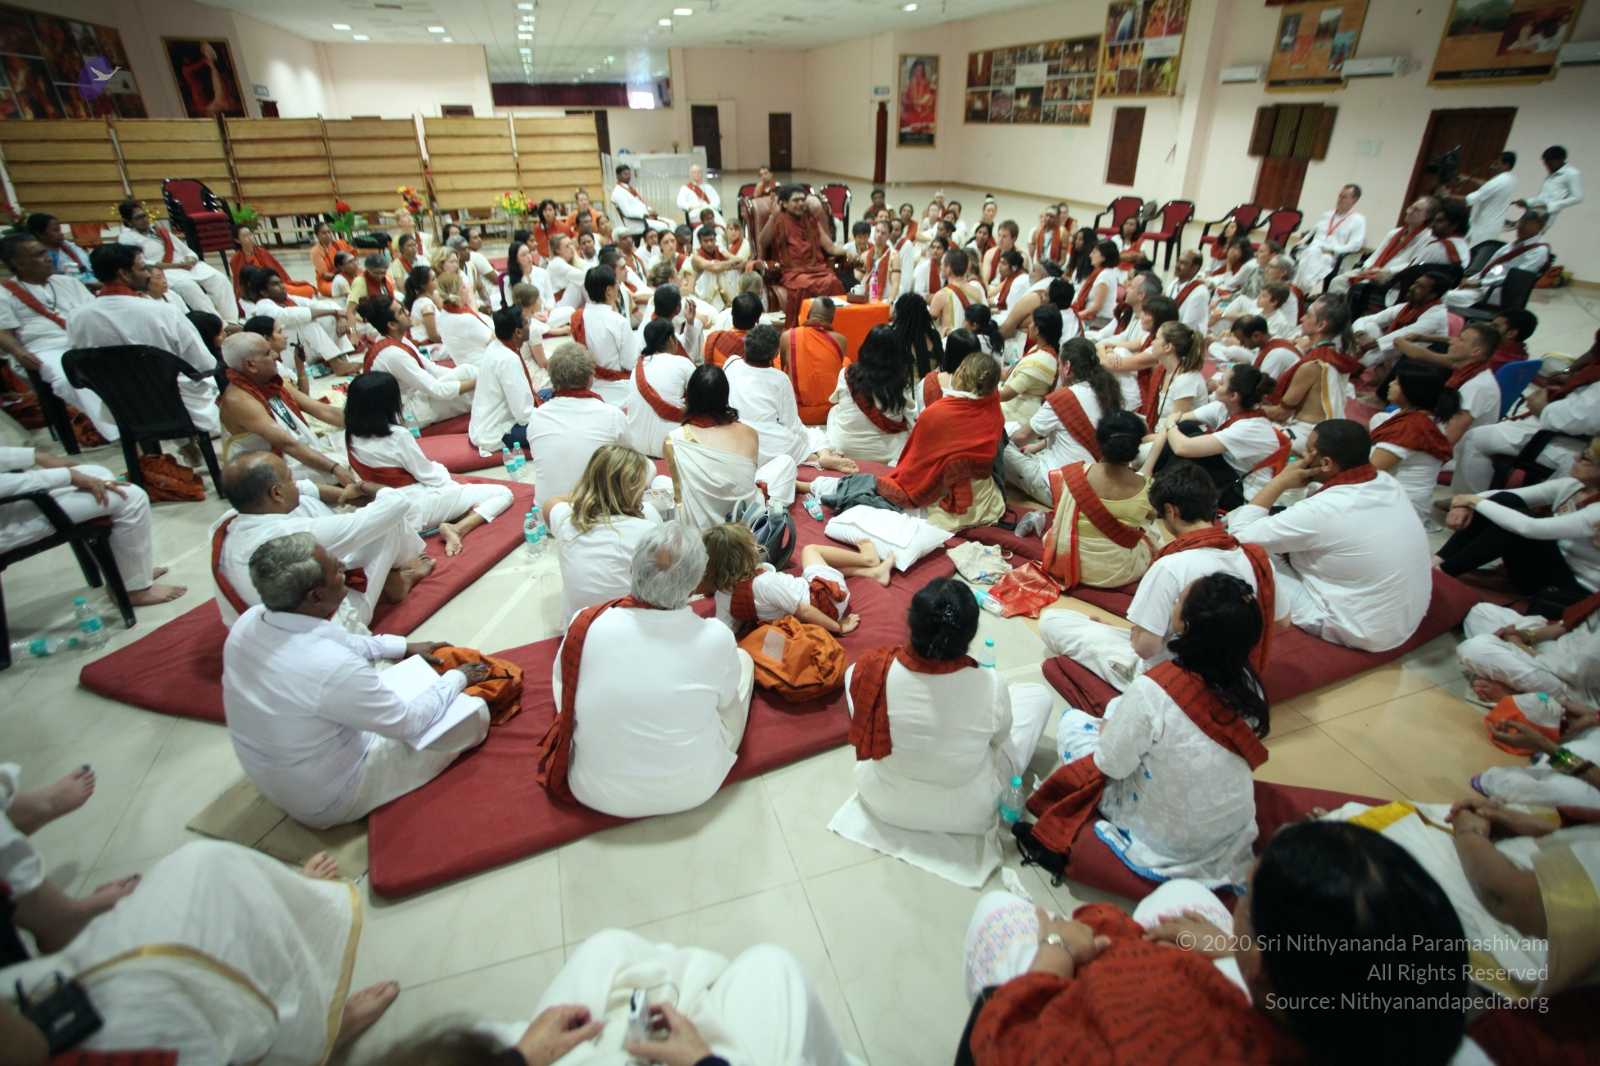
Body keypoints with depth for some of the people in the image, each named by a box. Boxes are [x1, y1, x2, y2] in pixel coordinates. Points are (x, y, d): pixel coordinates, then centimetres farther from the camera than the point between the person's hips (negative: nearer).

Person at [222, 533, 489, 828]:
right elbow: (409, 723, -21)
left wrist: (406, 646, 11)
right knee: (473, 711, -6)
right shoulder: (332, 667, -38)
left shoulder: (248, 622, -15)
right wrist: (458, 678, -5)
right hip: (331, 800, -7)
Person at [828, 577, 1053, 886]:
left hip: (882, 801, 1)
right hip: (967, 814, -1)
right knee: (1037, 693, 11)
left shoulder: (871, 670, -30)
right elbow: (1000, 738, -7)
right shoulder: (991, 687, -31)